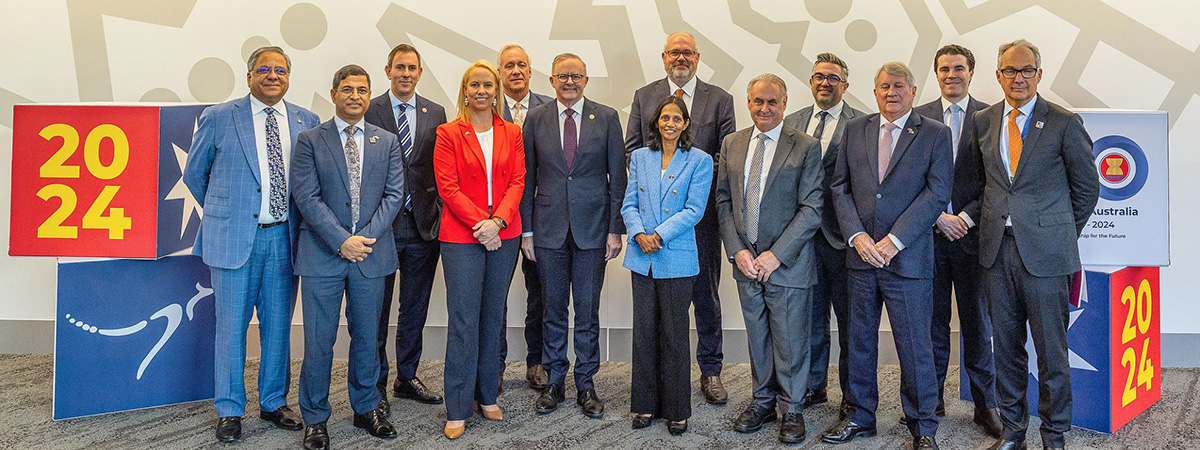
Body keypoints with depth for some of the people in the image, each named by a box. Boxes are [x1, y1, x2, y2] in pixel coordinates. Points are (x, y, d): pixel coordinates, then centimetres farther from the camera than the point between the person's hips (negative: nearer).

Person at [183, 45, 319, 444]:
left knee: (278, 325, 11)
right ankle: (229, 411, 18)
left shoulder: (306, 122, 7)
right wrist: (222, 212, 11)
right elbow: (194, 174, 9)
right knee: (232, 325, 5)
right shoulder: (218, 118, -1)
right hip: (234, 238, -2)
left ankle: (274, 403, 27)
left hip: (284, 237, 3)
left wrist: (300, 220, 7)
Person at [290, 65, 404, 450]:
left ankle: (366, 409, 28)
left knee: (367, 336, 12)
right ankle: (315, 419, 17)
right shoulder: (310, 141, 1)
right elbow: (307, 197, -7)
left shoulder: (387, 142, 9)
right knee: (319, 341, 2)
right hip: (322, 254, -2)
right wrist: (342, 240, -15)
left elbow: (395, 194, 3)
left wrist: (367, 236, -10)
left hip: (371, 253, 3)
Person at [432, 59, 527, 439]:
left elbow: (517, 181, 3)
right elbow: (447, 187, -6)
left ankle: (487, 396, 23)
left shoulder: (512, 134, 10)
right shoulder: (449, 133, 1)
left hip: (503, 235, 3)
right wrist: (479, 224, -15)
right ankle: (458, 410, 5)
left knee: (493, 317, 10)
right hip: (462, 236, -3)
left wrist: (497, 221, -12)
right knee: (463, 320, -3)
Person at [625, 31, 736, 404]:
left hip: (702, 210, 0)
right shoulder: (643, 97, 9)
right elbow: (631, 150, 8)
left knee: (706, 294, 6)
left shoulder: (720, 100, 6)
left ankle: (710, 371, 19)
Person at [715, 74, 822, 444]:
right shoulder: (731, 144, 8)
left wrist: (775, 255, -15)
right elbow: (723, 201, 8)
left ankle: (792, 409, 23)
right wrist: (737, 250, -4)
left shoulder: (806, 147, -6)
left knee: (790, 340, 6)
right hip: (746, 260, 4)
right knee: (757, 337, 15)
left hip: (788, 264, -4)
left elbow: (811, 209, -10)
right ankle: (763, 401, 31)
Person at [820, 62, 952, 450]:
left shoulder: (935, 134, 1)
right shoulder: (854, 130, 10)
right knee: (860, 340, 12)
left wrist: (894, 240, -14)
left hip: (908, 258, -3)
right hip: (861, 256, 3)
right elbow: (840, 186, 7)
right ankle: (859, 416, 27)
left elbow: (937, 193, -7)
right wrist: (856, 236, -6)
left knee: (914, 345, 2)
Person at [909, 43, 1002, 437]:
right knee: (933, 323, 8)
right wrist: (938, 217, -7)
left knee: (978, 326, 5)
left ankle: (985, 405, 15)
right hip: (929, 233, 1)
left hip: (972, 234, -1)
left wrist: (966, 218, -9)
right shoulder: (918, 117, 7)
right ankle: (932, 400, 19)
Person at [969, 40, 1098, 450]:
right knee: (1006, 345, 11)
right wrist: (976, 218, 9)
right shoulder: (982, 122, 9)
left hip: (1044, 251, -3)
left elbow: (1086, 188, 5)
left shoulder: (1065, 123, -2)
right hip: (997, 249, 4)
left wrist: (1060, 234, 7)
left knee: (1051, 348, 3)